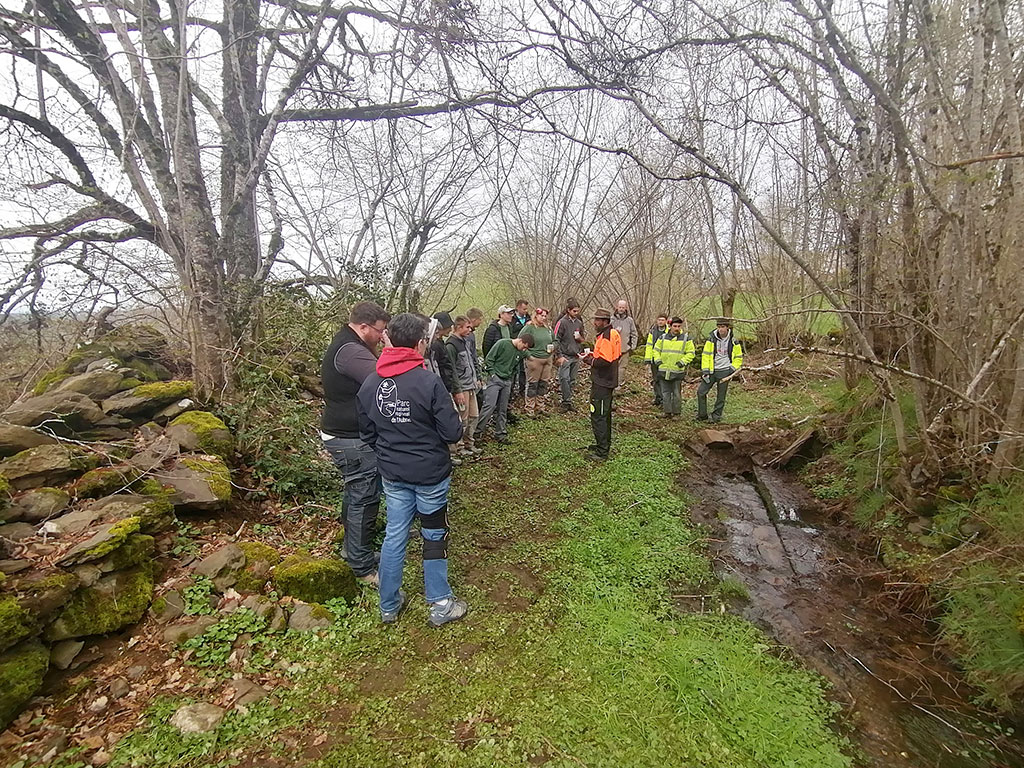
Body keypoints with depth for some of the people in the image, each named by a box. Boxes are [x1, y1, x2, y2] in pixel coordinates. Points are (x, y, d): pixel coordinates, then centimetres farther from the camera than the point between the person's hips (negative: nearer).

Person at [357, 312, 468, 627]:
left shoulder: (370, 383, -4)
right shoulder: (428, 381, -22)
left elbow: (367, 433, 7)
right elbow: (452, 433, -18)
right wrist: (454, 418, 3)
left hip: (392, 474, 5)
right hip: (430, 473, -4)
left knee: (394, 535, 17)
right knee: (434, 536, 12)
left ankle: (389, 606, 32)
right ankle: (440, 604, 28)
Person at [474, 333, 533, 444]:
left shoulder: (522, 353, 7)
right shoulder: (502, 343, -10)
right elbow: (488, 359, -8)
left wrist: (510, 377, 8)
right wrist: (492, 374, -12)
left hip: (507, 382, 6)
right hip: (495, 379, -6)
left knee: (502, 409, 10)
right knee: (489, 406, -12)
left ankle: (500, 434, 20)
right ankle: (478, 431, -4)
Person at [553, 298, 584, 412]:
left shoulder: (579, 323, 10)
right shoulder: (562, 322, -7)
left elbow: (582, 340, 22)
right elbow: (556, 340, -9)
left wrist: (580, 338, -2)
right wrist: (560, 356, -13)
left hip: (576, 356, 5)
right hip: (565, 356, -5)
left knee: (572, 381, 7)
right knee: (564, 379, -11)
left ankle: (568, 401, 15)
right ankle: (567, 402, -3)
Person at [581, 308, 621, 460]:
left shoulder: (605, 337, -21)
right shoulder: (613, 333, 12)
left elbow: (604, 361, -29)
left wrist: (588, 360, -12)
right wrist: (593, 355, 9)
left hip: (601, 383, -11)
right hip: (608, 380, 11)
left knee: (598, 416, -4)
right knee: (605, 414, 20)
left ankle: (602, 452, 2)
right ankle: (604, 444, 34)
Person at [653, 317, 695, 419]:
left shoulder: (686, 338, 0)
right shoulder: (663, 337, 6)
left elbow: (691, 353, 3)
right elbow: (656, 349, 17)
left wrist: (683, 361, -11)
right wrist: (657, 359, 2)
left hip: (678, 371, -2)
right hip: (663, 370, 3)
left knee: (676, 393, 3)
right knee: (665, 393, 7)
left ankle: (676, 413, 14)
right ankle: (667, 412, 16)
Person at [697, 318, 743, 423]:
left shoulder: (734, 341, 2)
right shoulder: (711, 339, 1)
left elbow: (738, 357, 12)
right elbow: (705, 355, 1)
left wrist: (733, 368, -4)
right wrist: (705, 370, -6)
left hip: (725, 372, -1)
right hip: (711, 371, 1)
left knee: (721, 396, 4)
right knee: (701, 391, -5)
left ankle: (716, 416, 16)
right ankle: (702, 415, 8)